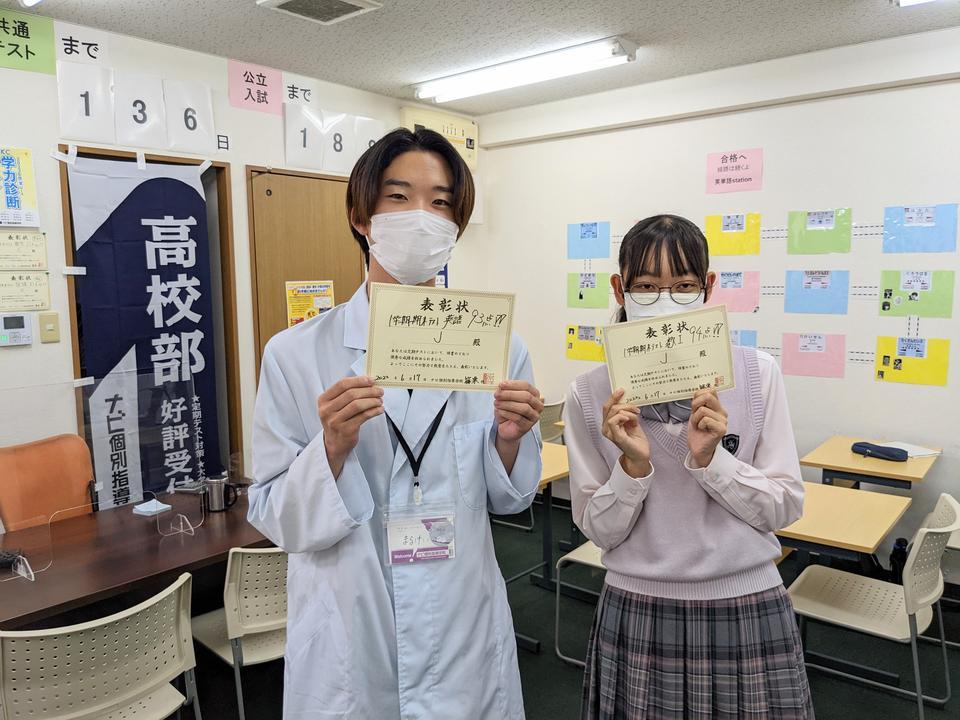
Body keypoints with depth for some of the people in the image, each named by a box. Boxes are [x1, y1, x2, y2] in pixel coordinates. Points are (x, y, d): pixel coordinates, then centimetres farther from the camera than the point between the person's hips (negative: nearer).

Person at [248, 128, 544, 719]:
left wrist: (510, 440, -16)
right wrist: (333, 447, -24)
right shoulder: (296, 353, -11)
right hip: (349, 642, -1)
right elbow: (275, 518, -7)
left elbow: (507, 499, 3)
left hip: (463, 635, 2)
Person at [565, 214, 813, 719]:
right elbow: (598, 530, -6)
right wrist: (634, 464, -23)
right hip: (637, 612, 0)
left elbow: (785, 507, -4)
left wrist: (709, 458, -20)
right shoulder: (591, 394, -9)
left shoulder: (757, 373, -8)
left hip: (747, 608, 1)